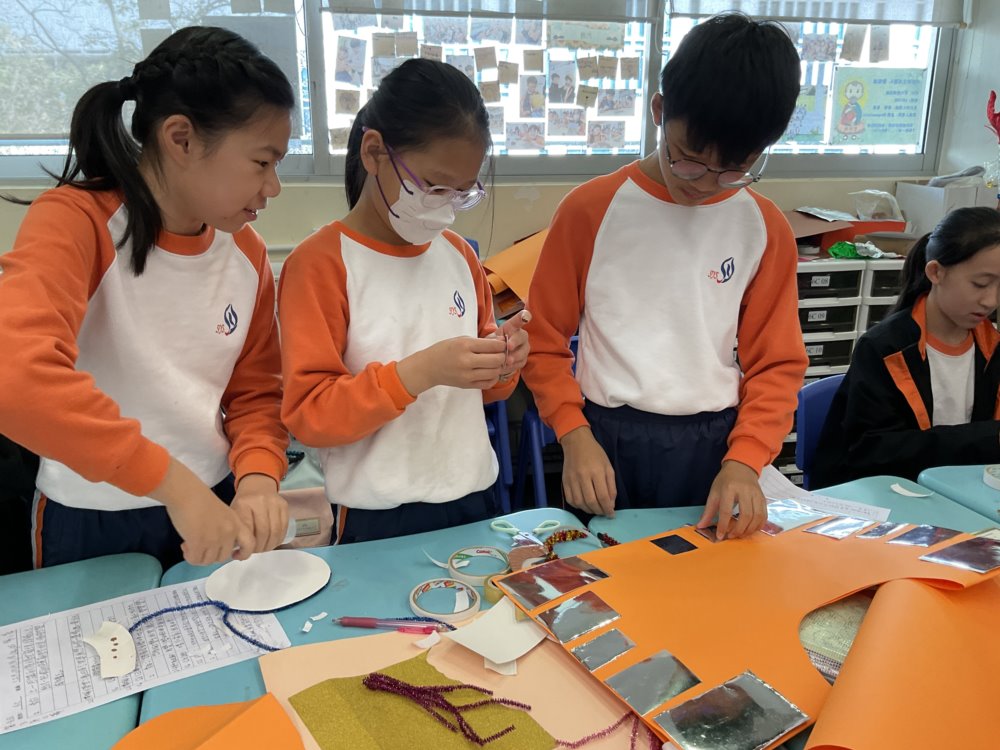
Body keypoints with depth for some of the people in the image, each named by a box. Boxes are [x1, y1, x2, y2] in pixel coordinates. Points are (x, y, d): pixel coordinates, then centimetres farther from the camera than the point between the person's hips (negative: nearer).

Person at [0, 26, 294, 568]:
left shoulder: (247, 252, -2)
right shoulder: (73, 222, -18)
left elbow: (254, 394, 4)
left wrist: (258, 477, -14)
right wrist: (171, 480, -34)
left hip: (217, 512, 5)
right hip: (90, 526, -4)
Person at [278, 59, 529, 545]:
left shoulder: (459, 255, 6)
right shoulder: (319, 265, -12)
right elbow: (307, 414, -17)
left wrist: (501, 365, -8)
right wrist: (419, 372, -28)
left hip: (474, 500, 6)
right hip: (379, 522, -5)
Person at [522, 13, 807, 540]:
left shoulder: (766, 229, -1)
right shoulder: (590, 209, -7)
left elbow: (776, 363, 1)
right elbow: (545, 340, -2)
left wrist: (743, 460, -11)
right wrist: (574, 434, -13)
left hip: (712, 446, 2)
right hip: (607, 441, -1)